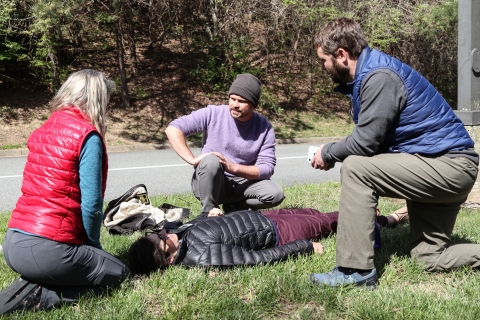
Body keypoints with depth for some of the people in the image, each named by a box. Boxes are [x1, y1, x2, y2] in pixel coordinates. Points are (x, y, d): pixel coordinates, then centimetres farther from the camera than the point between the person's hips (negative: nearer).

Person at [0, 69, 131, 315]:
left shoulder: (43, 130, 13)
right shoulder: (87, 136, -11)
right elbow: (91, 203, -13)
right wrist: (93, 245, 6)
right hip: (46, 249, -9)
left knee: (87, 259, 29)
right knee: (119, 274, 12)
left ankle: (33, 287, 7)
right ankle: (38, 296, -4)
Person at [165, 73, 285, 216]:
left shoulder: (264, 128, -7)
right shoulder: (213, 114, -12)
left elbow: (267, 168, -13)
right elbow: (173, 129, -14)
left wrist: (233, 167, -27)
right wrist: (192, 159, -24)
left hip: (241, 184, 2)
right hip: (208, 184, -2)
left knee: (276, 194, -22)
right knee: (211, 160, -35)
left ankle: (234, 207, 5)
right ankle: (208, 214, -15)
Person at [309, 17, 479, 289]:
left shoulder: (379, 76, -21)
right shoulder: (369, 73, 10)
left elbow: (365, 142, -22)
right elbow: (371, 139, 15)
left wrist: (327, 153, -6)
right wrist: (334, 151, 7)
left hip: (450, 165, -11)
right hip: (449, 167, 11)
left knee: (356, 168, -21)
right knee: (430, 256, 13)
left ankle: (357, 271, -16)